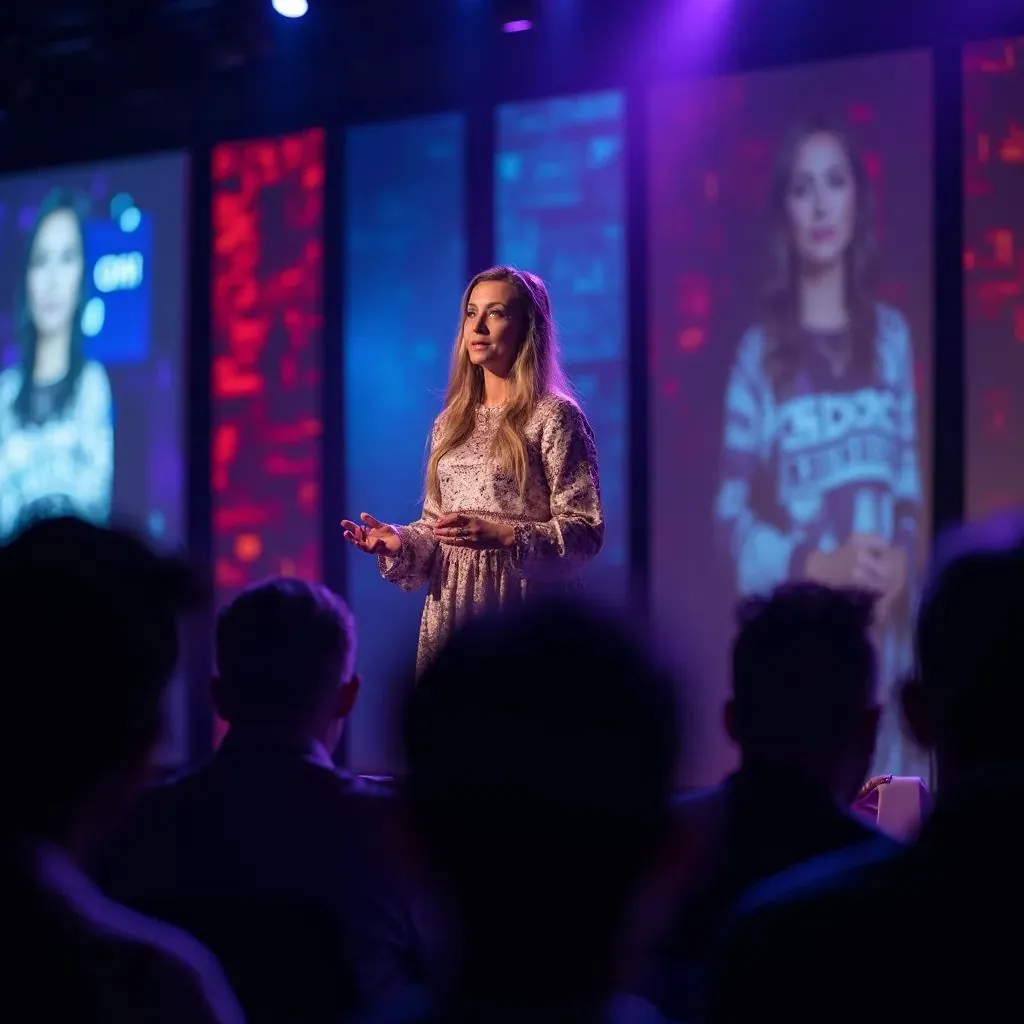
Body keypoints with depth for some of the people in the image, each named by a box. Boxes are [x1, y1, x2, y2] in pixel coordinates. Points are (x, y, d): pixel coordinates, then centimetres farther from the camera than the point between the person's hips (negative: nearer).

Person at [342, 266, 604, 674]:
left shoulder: (553, 417, -5)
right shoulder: (450, 425, 14)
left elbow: (586, 531, -10)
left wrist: (502, 535, -22)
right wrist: (400, 543, -3)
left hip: (525, 622, -6)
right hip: (451, 618, 6)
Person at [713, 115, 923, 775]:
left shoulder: (890, 334, 10)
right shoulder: (761, 351, -1)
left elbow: (909, 485, 13)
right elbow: (733, 520, -2)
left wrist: (901, 561, -6)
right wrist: (819, 565, -16)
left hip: (884, 627, 3)